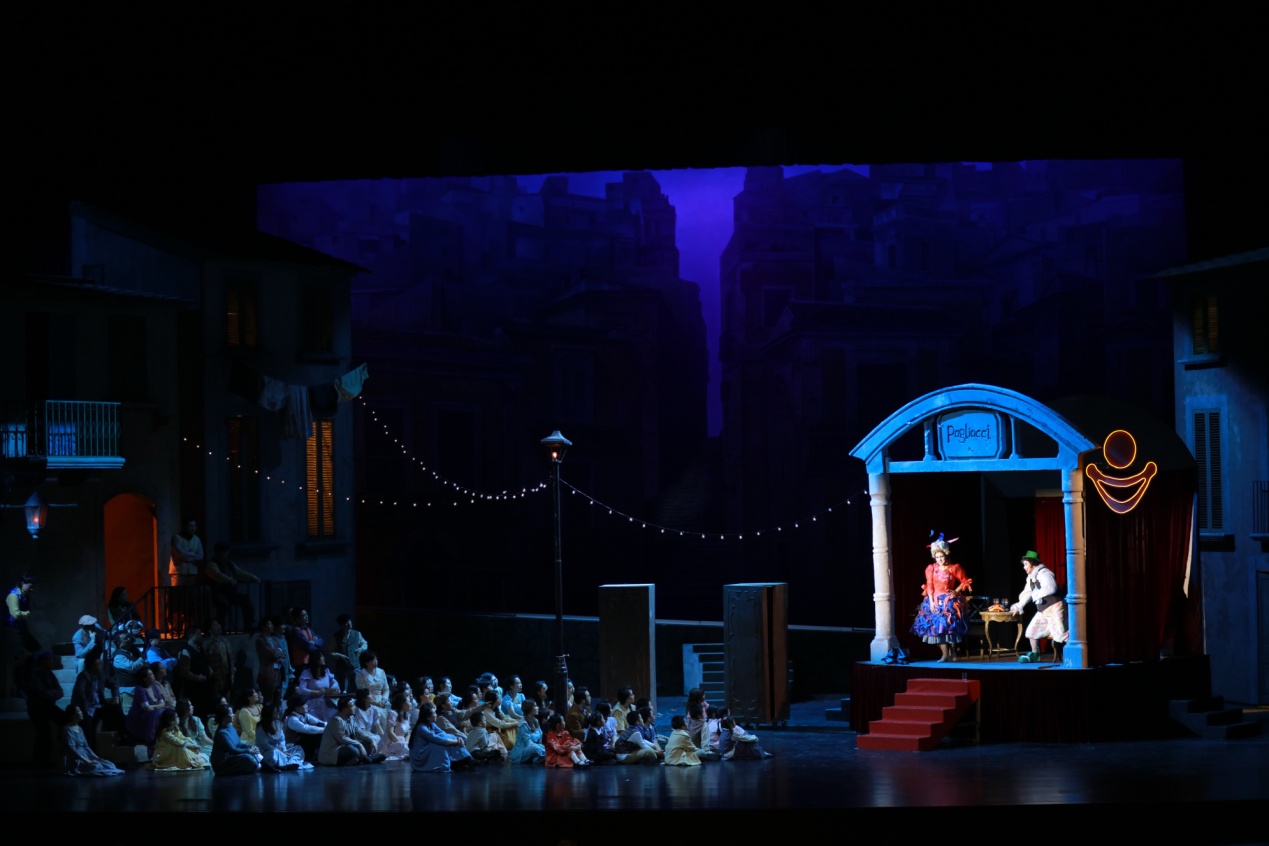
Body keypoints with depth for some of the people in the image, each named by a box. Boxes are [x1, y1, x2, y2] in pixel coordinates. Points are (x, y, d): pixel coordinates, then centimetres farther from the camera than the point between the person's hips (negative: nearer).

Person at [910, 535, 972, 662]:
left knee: (949, 626, -10)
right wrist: (931, 601, -7)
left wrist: (956, 591, -6)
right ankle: (945, 654, -4)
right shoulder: (931, 569, 5)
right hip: (935, 601, 3)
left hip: (949, 600, -3)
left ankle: (952, 653, -2)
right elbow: (929, 586, 2)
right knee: (937, 627, -6)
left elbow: (965, 581, 7)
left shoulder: (953, 568, 0)